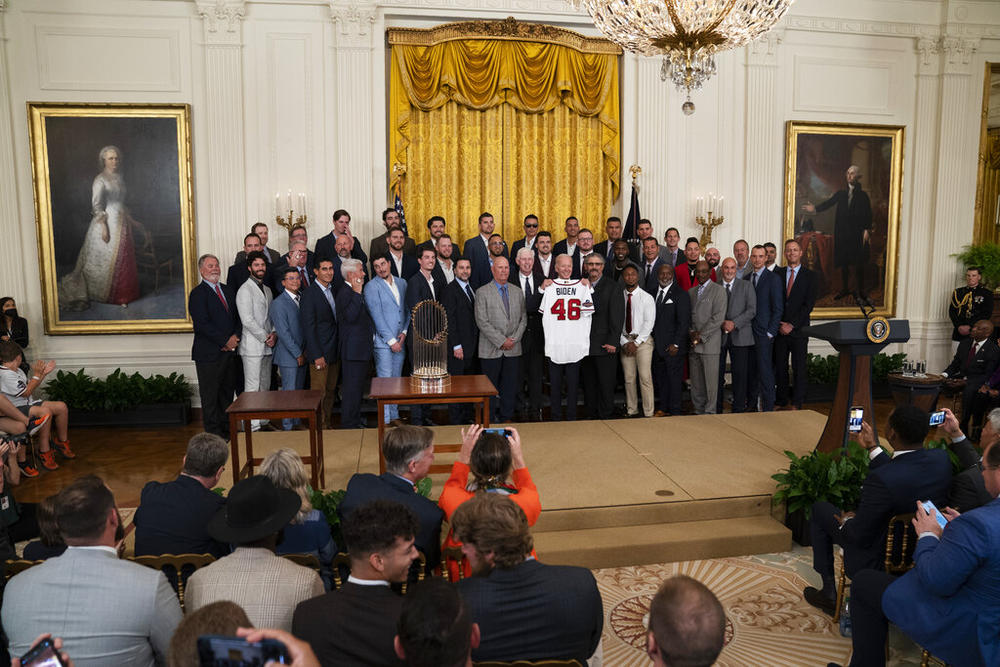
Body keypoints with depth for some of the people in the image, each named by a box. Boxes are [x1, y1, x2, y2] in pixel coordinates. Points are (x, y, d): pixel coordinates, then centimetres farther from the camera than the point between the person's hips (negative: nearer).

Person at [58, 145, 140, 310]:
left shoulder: (119, 178, 13)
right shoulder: (100, 180, -10)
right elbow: (96, 205, -14)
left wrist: (131, 220, 19)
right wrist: (103, 226, -20)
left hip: (122, 222, 7)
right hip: (107, 222, -7)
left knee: (123, 259, 9)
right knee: (107, 259, -1)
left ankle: (120, 293, 18)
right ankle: (106, 294, 10)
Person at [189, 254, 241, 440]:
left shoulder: (228, 291, 15)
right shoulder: (198, 294, -7)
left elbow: (237, 317, 15)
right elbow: (202, 325, -16)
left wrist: (235, 337, -4)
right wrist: (225, 341, -14)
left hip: (229, 352, 7)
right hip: (209, 353, -7)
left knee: (227, 392, 13)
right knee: (210, 396, 1)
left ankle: (227, 430, 22)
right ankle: (214, 435, 7)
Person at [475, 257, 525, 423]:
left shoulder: (517, 292, 12)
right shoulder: (482, 292, -3)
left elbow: (523, 319, 12)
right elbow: (482, 322, -9)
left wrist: (514, 339, -4)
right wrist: (501, 341, -13)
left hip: (513, 349, 4)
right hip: (491, 350, -4)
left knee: (510, 386, 7)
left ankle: (506, 417, 19)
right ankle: (490, 421, 14)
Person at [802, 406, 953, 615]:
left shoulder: (881, 479, -36)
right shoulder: (942, 459, -14)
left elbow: (859, 537, -24)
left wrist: (846, 522, -3)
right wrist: (873, 448, 13)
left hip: (880, 560, -7)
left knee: (819, 510, 13)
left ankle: (829, 594, 23)